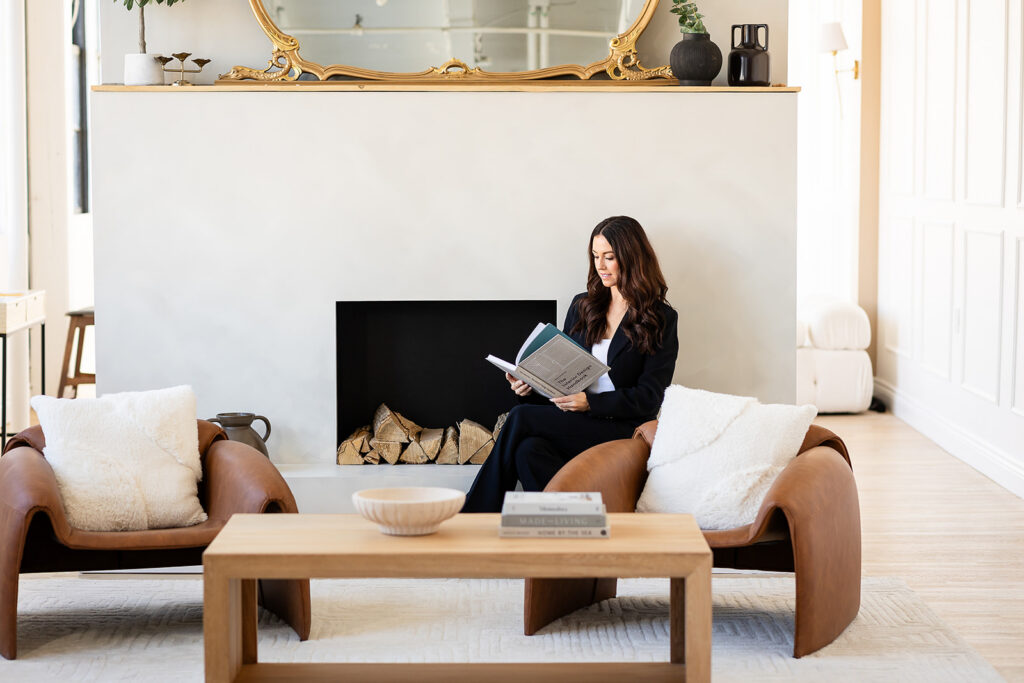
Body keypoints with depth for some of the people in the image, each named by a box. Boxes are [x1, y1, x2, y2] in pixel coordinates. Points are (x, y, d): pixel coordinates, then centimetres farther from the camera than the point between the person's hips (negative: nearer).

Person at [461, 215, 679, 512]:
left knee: (521, 419, -24)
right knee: (529, 451, -32)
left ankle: (474, 515, -16)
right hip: (575, 425, 5)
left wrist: (590, 402, -19)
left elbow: (649, 396, -5)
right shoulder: (582, 306, 18)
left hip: (623, 430, -5)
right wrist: (533, 388, -3)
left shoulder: (660, 319, 2)